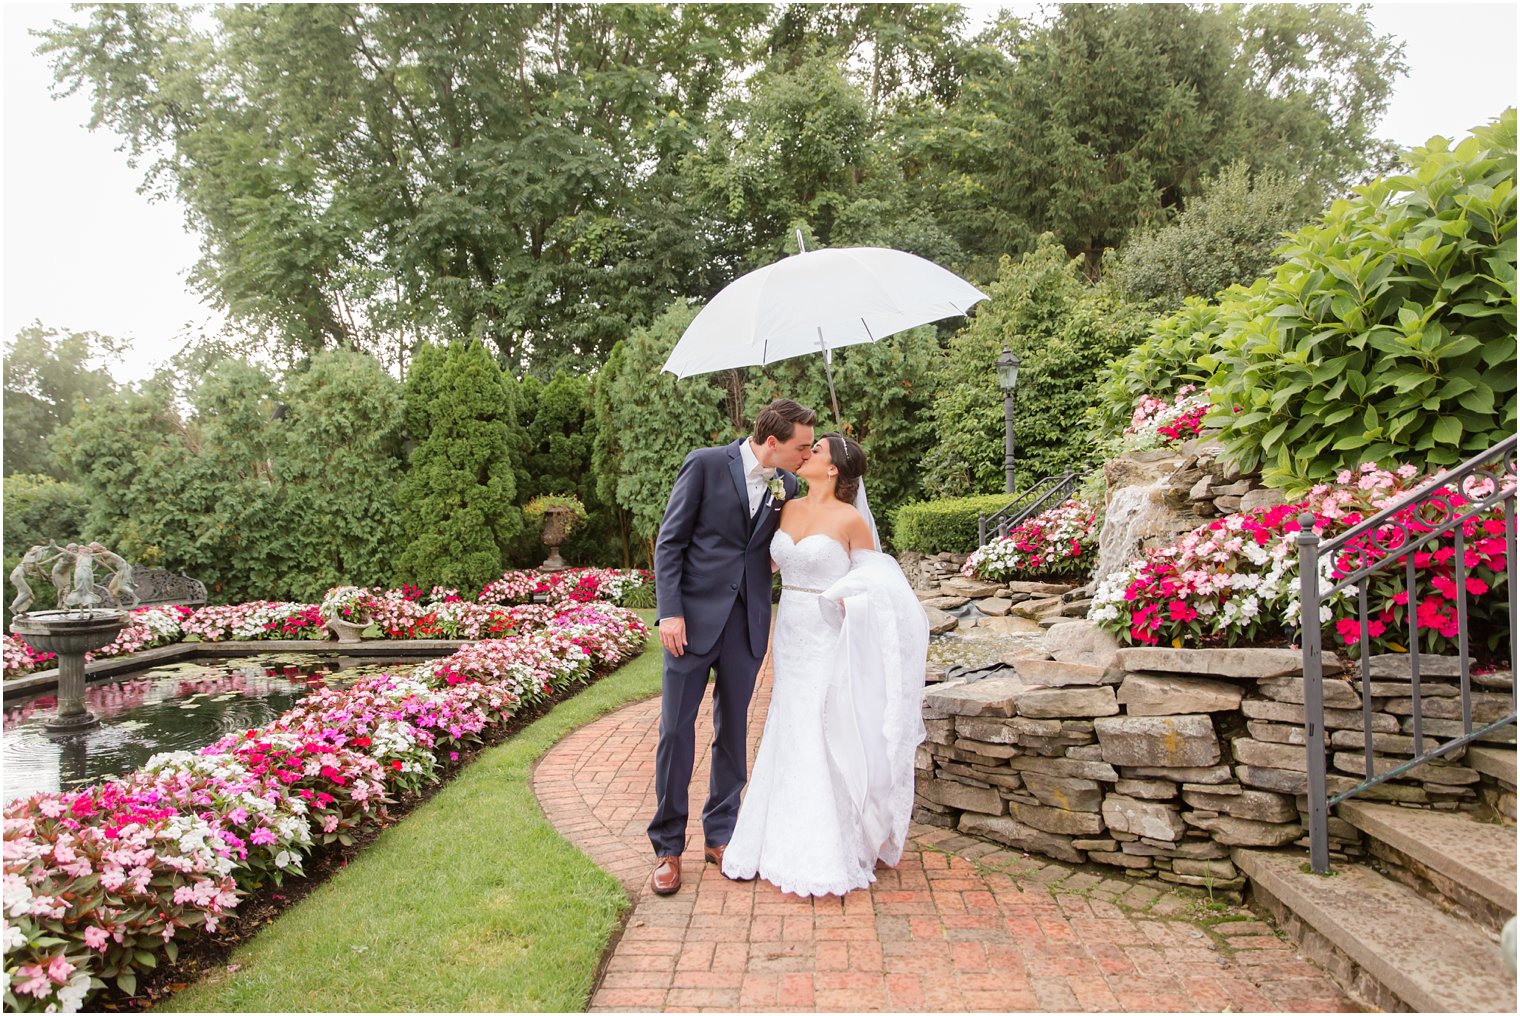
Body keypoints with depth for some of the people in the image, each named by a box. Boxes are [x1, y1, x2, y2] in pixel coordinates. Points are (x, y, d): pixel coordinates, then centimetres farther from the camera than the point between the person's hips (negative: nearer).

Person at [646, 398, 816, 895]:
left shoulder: (787, 485, 5)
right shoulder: (705, 464, -9)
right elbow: (670, 542, -7)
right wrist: (669, 611, -14)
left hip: (747, 623, 4)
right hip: (694, 616, -4)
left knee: (733, 729, 12)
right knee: (675, 729, 2)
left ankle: (720, 835, 26)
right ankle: (668, 846, 15)